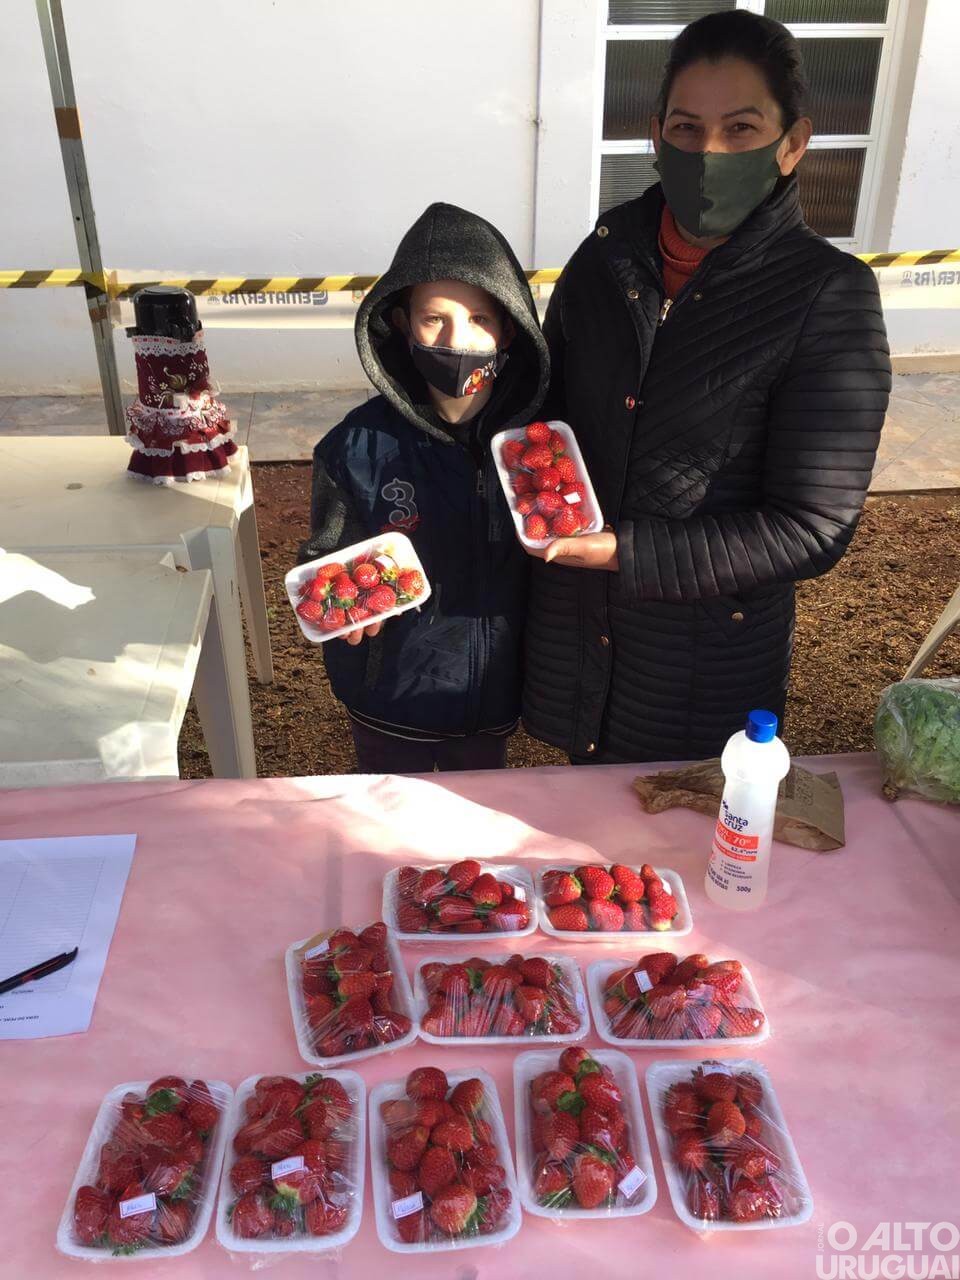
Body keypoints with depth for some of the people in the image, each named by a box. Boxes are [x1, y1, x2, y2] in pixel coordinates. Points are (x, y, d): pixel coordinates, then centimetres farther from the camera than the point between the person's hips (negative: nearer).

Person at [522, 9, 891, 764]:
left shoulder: (829, 296, -17)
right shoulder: (611, 252, -4)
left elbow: (811, 529, -18)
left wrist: (623, 550, -24)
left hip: (711, 661, -3)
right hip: (574, 622, 4)